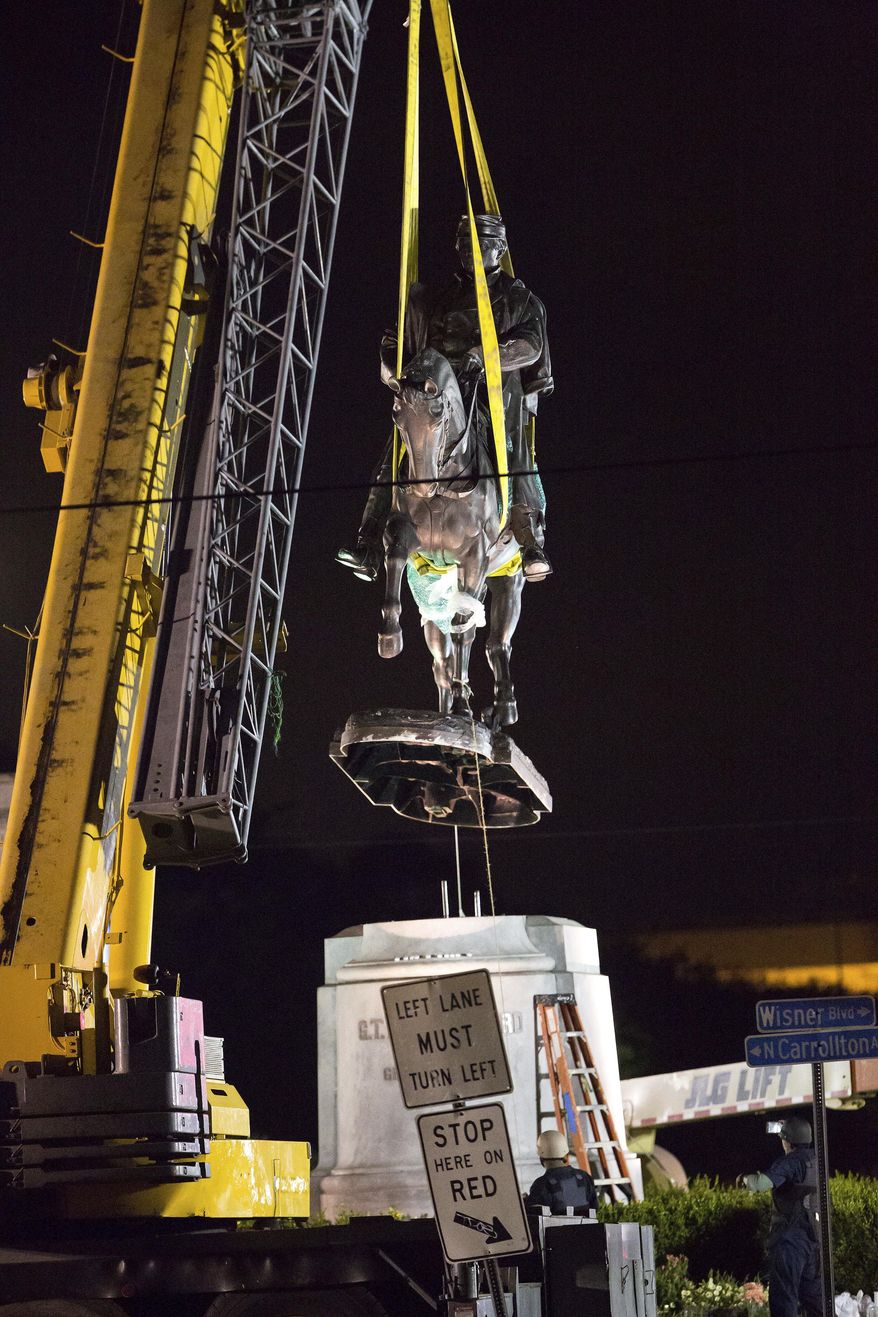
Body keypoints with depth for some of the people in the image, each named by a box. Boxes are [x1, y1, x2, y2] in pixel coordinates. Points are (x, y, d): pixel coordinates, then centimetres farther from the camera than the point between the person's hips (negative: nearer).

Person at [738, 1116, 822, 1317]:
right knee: (812, 1293, 17)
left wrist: (746, 1179, -7)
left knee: (783, 1295, -6)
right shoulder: (815, 1160, 9)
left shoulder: (789, 1162, -15)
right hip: (812, 1238, 8)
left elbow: (761, 1183, -29)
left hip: (790, 1238, -8)